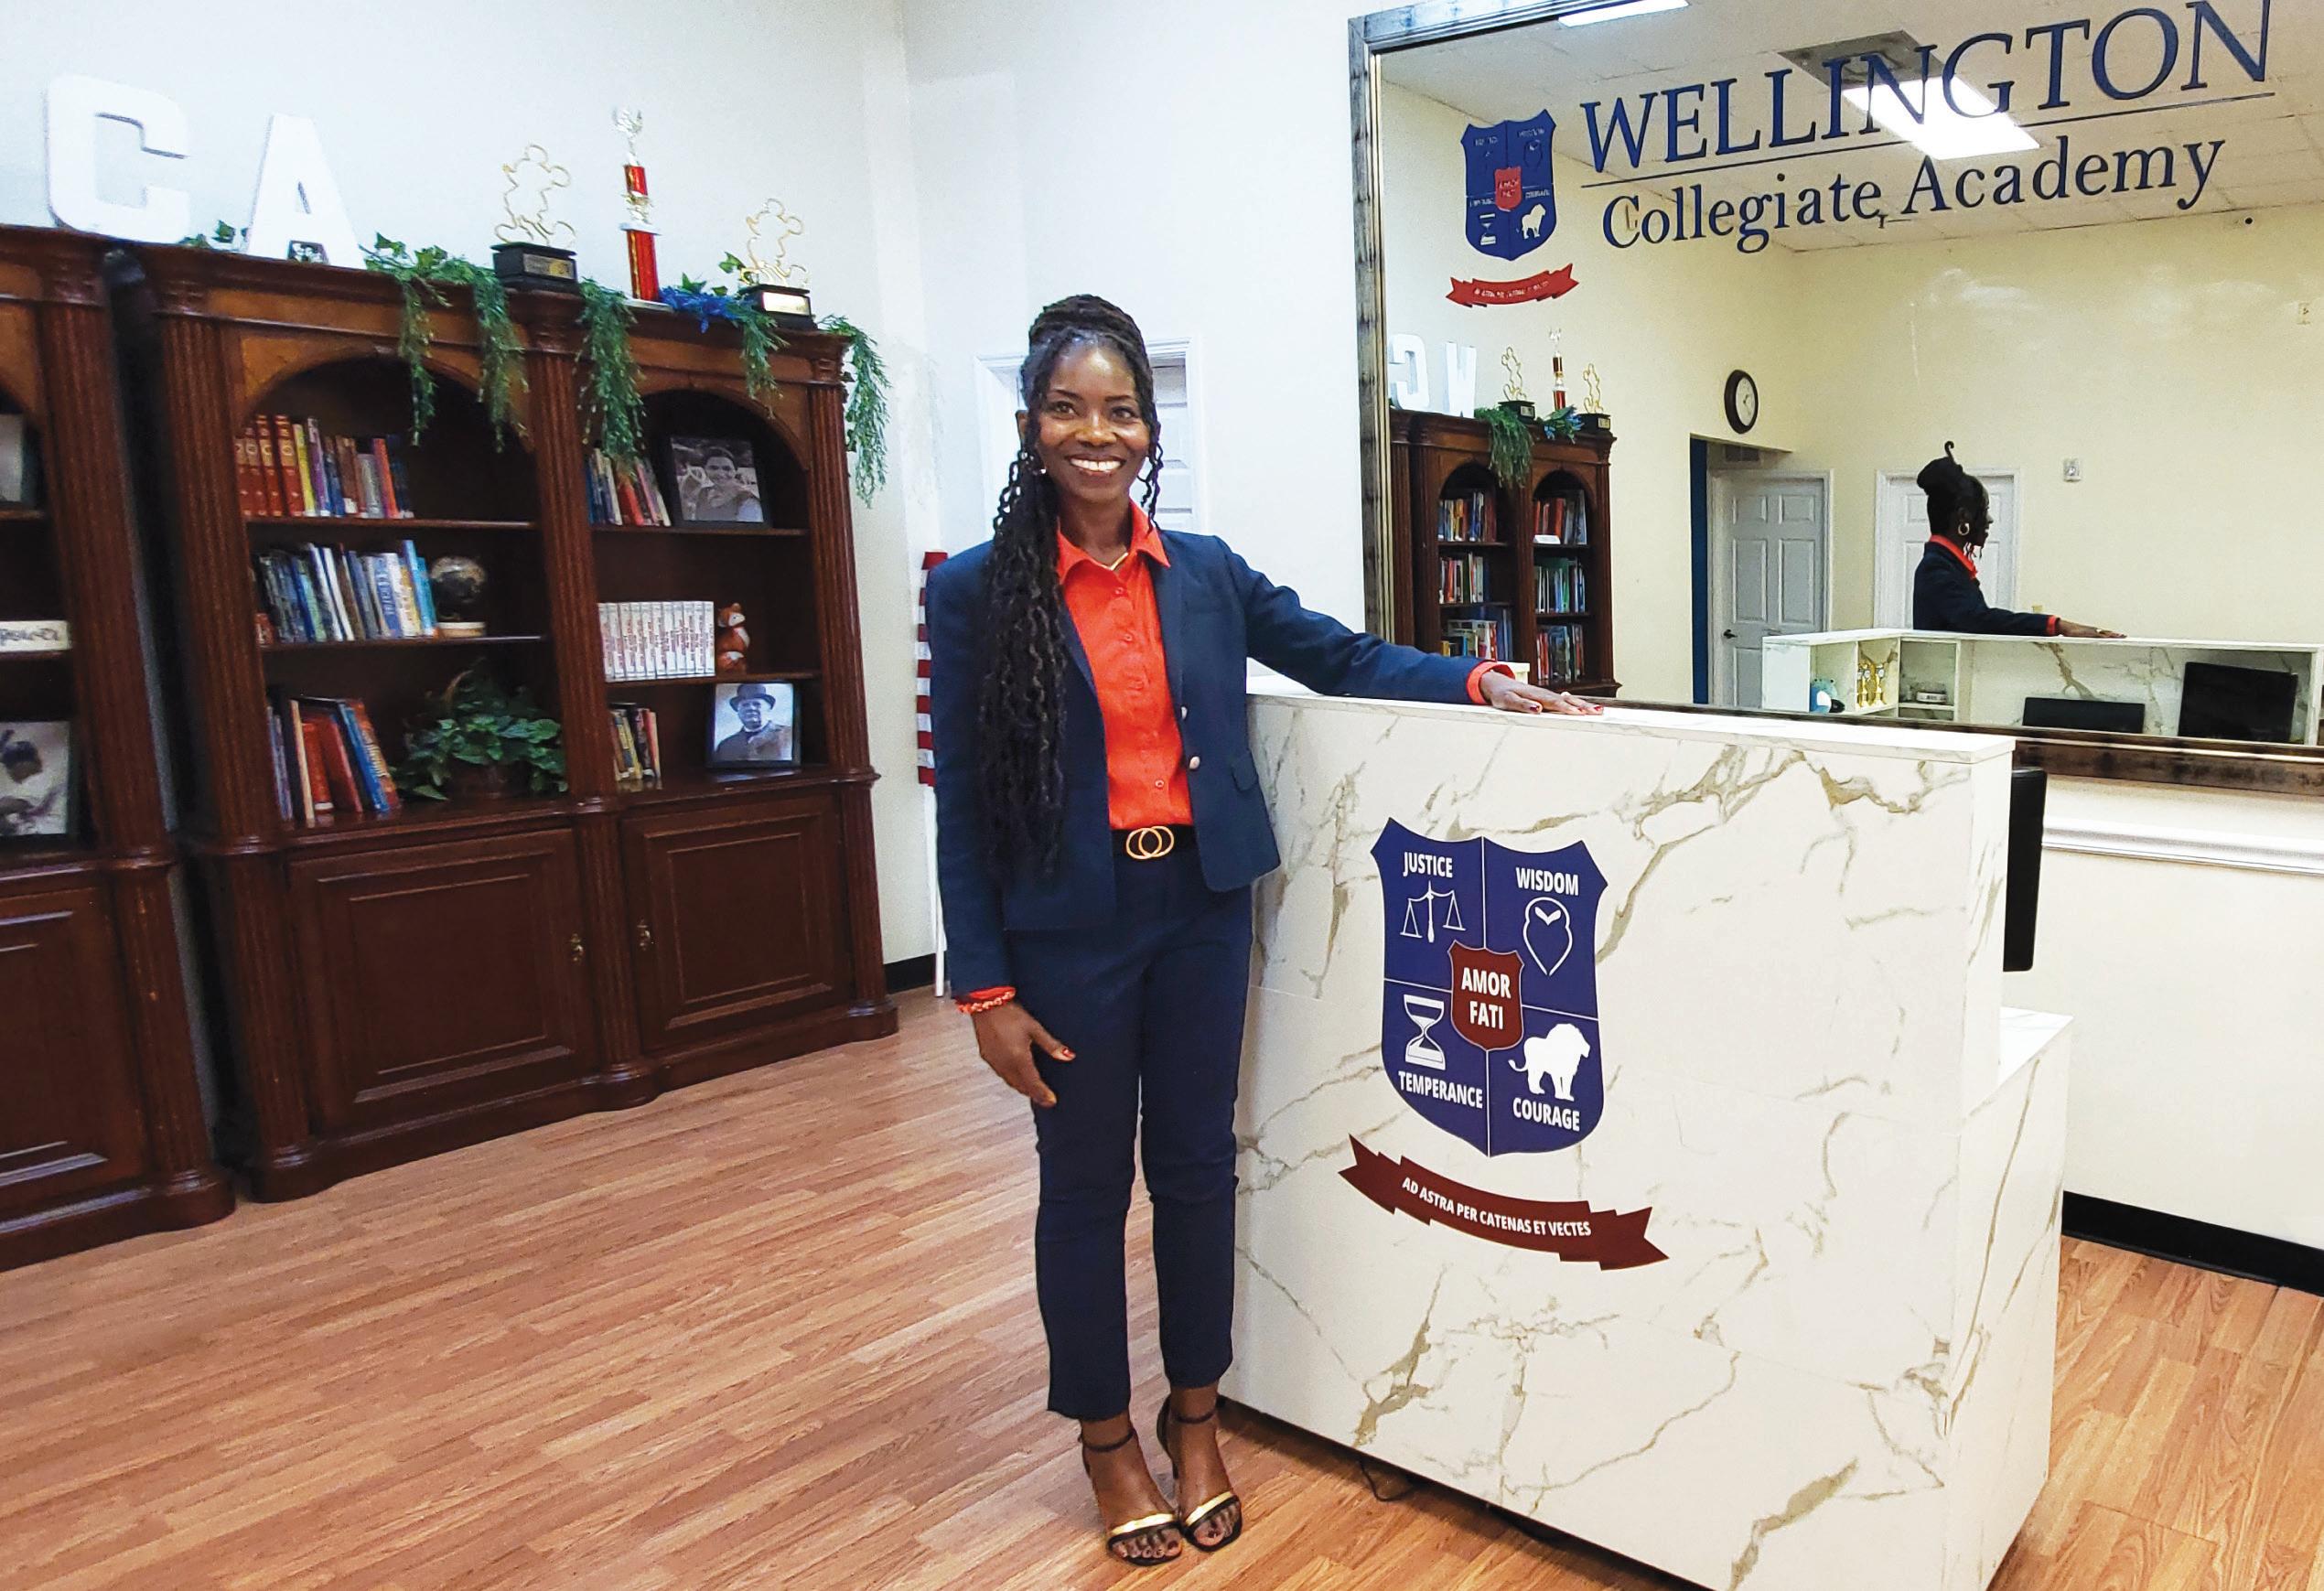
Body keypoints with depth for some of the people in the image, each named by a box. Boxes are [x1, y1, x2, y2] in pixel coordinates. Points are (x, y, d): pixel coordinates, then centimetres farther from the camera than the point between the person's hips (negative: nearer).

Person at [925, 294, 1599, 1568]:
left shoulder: (1204, 571, 4)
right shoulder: (976, 592, -6)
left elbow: (1340, 658, 10)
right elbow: (963, 802, -6)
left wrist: (1482, 683, -6)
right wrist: (985, 988, -8)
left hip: (1200, 909, 3)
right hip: (1066, 929, -3)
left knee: (1197, 1164, 13)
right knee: (1085, 1181, 10)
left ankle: (1195, 1417, 34)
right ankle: (1106, 1437, 31)